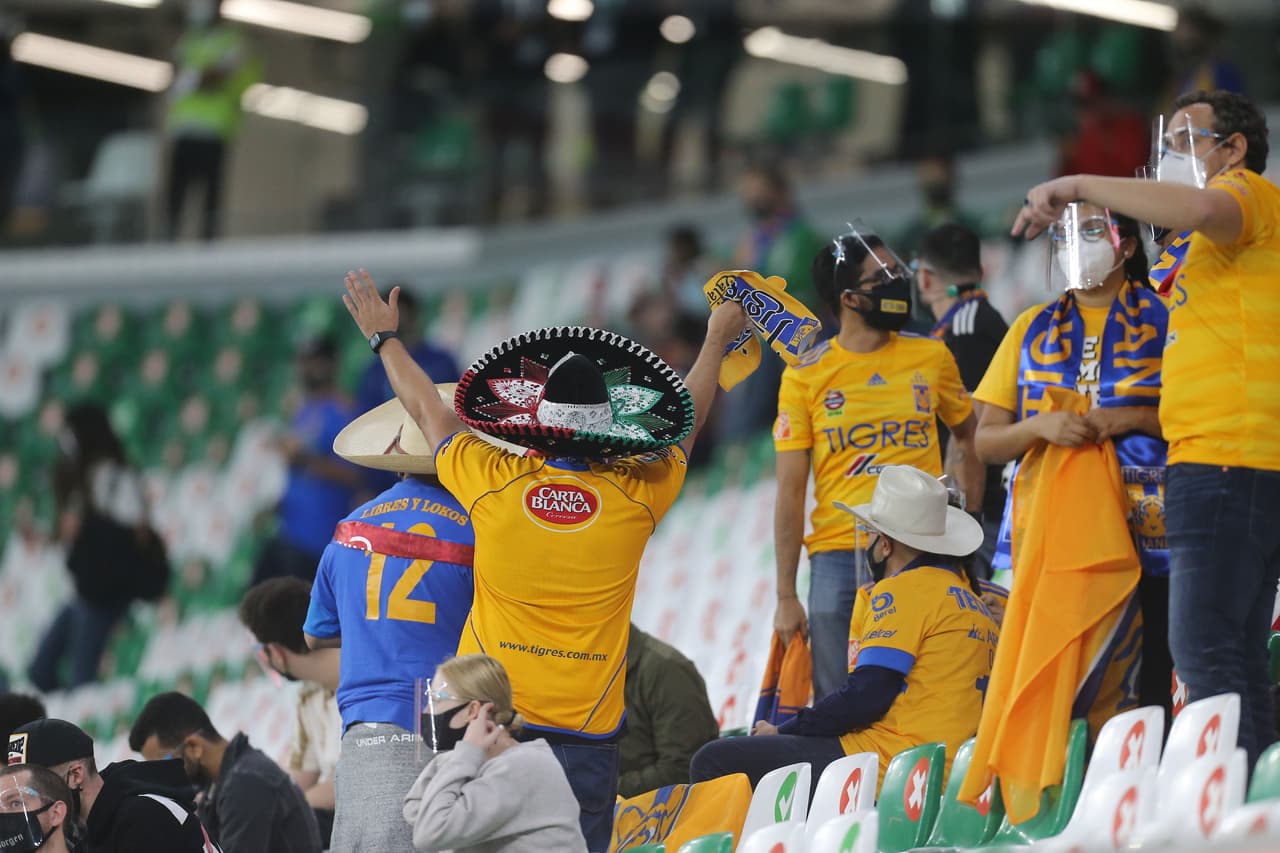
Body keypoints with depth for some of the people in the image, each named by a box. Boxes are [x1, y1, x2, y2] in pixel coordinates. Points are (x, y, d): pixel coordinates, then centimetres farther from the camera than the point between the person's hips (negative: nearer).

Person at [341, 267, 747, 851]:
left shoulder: (492, 483, -4)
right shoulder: (634, 495, -2)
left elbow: (428, 410, 13)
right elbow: (686, 422, 18)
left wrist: (384, 338, 31)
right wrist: (718, 339, 35)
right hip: (588, 733, 0)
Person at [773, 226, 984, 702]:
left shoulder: (931, 358, 6)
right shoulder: (806, 376, 1)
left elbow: (966, 433, 21)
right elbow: (790, 493, 2)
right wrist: (786, 597, -1)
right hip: (838, 561, -1)